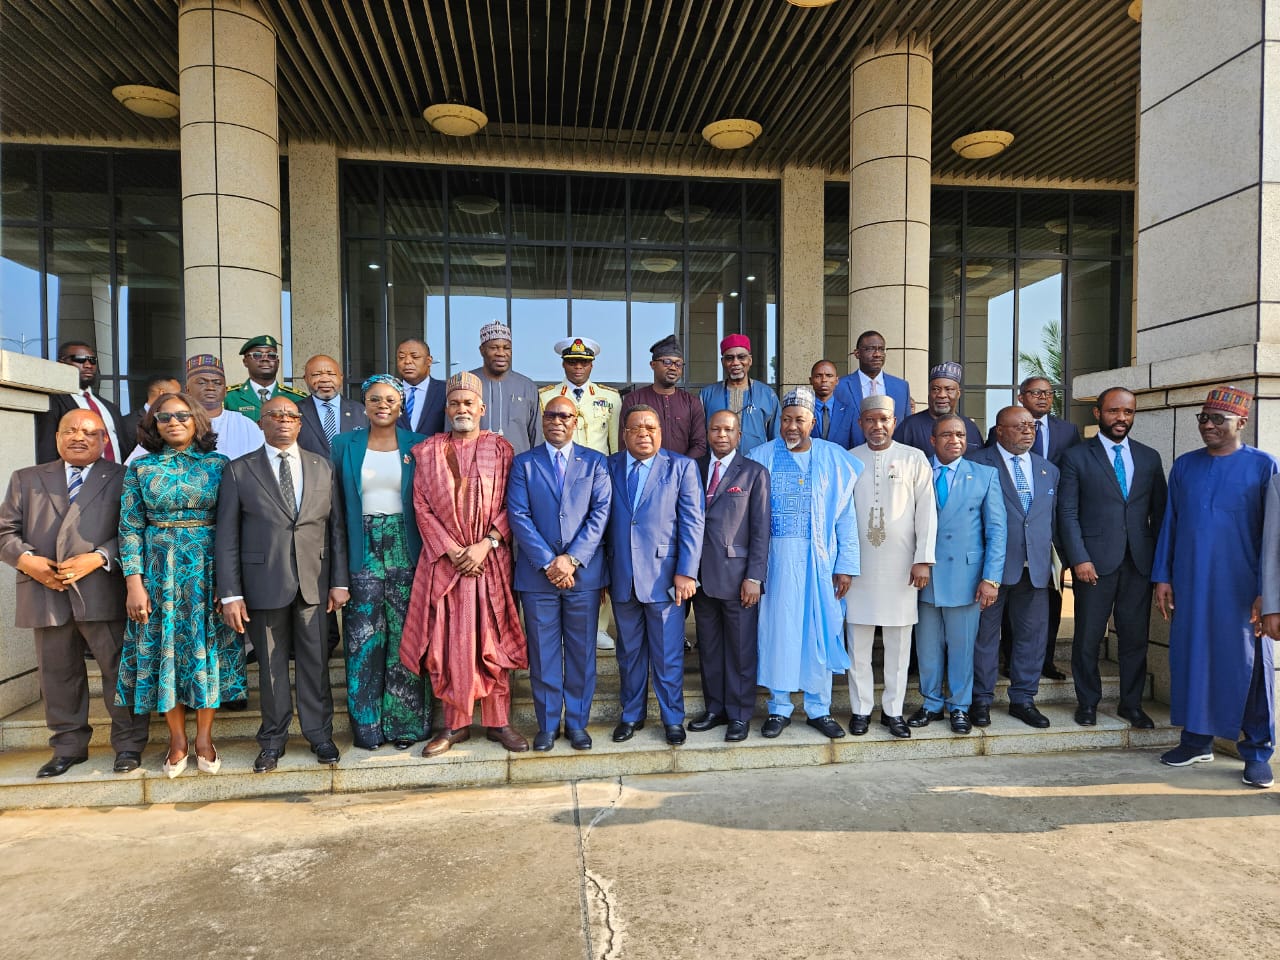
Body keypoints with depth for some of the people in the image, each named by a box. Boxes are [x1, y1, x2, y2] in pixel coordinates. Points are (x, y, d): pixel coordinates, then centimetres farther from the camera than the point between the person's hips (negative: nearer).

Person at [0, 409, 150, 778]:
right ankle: (68, 747, 26)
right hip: (45, 593, 4)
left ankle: (129, 744, 13)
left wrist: (98, 558, -16)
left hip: (102, 592, -3)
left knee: (119, 669, 1)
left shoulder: (122, 479, 5)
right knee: (57, 674, 12)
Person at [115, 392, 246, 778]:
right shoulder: (140, 468, 4)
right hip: (159, 569, 1)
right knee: (164, 647, 5)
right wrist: (134, 583, -6)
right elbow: (130, 528, 2)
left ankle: (204, 737, 17)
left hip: (208, 568, -1)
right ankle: (177, 741, 19)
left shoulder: (218, 464, 1)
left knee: (207, 647, 4)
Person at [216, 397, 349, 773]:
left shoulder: (322, 468, 9)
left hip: (314, 582, 1)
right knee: (271, 665, 9)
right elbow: (227, 537, 0)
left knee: (316, 662, 7)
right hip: (264, 583, -1)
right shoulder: (239, 471, 3)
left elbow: (336, 528, 7)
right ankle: (273, 740, 24)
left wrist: (339, 581, 2)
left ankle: (319, 734, 21)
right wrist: (230, 594, -6)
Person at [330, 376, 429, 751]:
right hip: (363, 550, 1)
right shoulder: (345, 445, 5)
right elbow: (337, 502, 5)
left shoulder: (418, 445, 3)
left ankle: (405, 721, 17)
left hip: (405, 550, 0)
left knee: (404, 634, 4)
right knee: (363, 636, 4)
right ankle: (367, 723, 18)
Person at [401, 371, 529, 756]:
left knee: (492, 641, 4)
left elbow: (510, 505, 0)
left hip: (491, 560, -1)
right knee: (448, 643, 4)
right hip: (444, 560, 1)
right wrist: (452, 550, -9)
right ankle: (455, 724, 17)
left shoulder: (500, 449, 4)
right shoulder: (428, 451, 6)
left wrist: (486, 544, -13)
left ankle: (497, 722, 15)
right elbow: (422, 507, 1)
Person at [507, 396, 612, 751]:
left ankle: (577, 723, 23)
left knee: (581, 652, 8)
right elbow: (518, 516, -3)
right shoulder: (523, 463, 6)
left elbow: (600, 512, -2)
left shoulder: (595, 462, 7)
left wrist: (572, 558, -12)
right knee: (542, 654, 7)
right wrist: (547, 562, -12)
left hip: (584, 572, 0)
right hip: (537, 574, 0)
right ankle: (547, 724, 21)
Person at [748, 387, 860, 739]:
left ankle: (819, 708, 23)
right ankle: (779, 708, 20)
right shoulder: (761, 457, 2)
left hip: (821, 561, 1)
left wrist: (846, 565, -2)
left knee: (821, 631, 7)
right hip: (776, 560, 0)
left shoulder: (835, 459, 4)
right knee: (777, 630, 5)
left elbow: (846, 516, 3)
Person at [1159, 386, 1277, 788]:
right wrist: (1162, 577, 6)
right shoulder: (1184, 466, 8)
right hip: (1189, 588, 3)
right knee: (1192, 659, 10)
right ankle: (1197, 740, 24)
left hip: (1241, 590, -3)